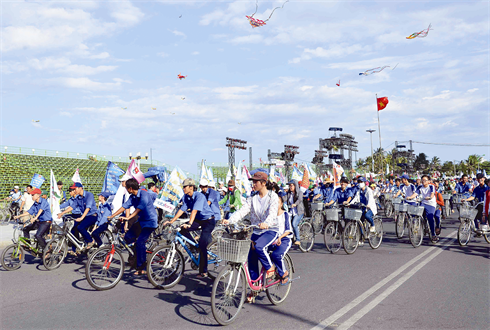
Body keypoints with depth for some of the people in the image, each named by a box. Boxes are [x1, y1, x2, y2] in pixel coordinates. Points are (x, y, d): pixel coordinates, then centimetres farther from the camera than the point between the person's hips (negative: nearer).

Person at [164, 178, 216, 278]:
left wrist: (190, 223, -48)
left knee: (202, 245, -14)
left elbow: (194, 210, -37)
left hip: (208, 221, -7)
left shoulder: (199, 196, -25)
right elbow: (182, 209, -5)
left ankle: (203, 272, -4)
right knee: (182, 228, -19)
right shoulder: (186, 197, -3)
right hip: (198, 220, 7)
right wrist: (171, 221, -13)